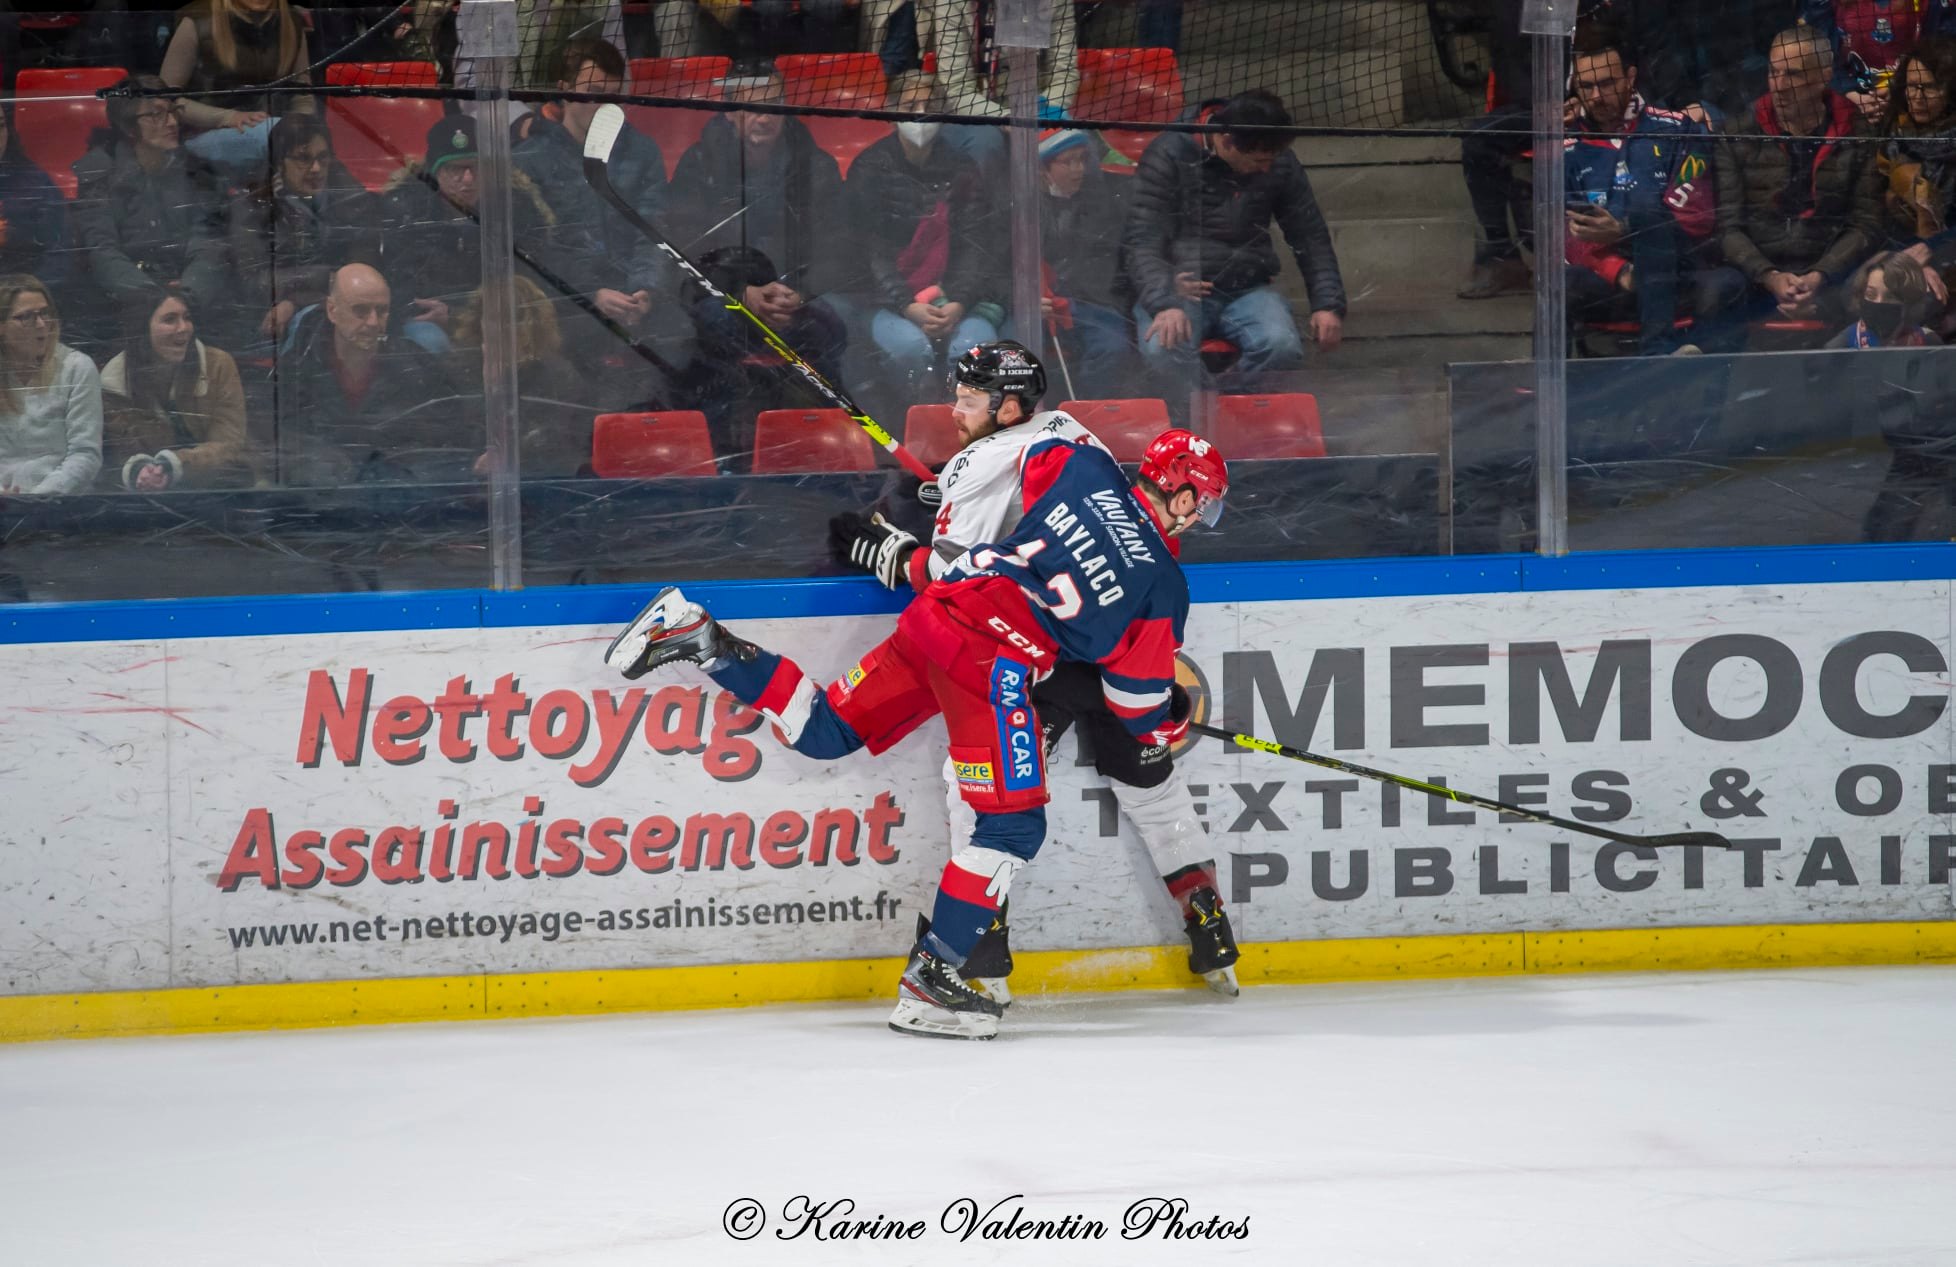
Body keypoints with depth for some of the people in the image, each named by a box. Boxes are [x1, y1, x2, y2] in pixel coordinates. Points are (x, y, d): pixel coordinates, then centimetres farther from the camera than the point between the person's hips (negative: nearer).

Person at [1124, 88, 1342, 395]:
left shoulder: (1280, 163, 4)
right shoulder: (1169, 156, -10)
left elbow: (1312, 237, 15)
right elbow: (1142, 242, -14)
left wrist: (1328, 305, 3)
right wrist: (1164, 305, -30)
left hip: (1248, 290, 3)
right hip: (1177, 288, -3)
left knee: (1283, 347, -30)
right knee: (1163, 351, -36)